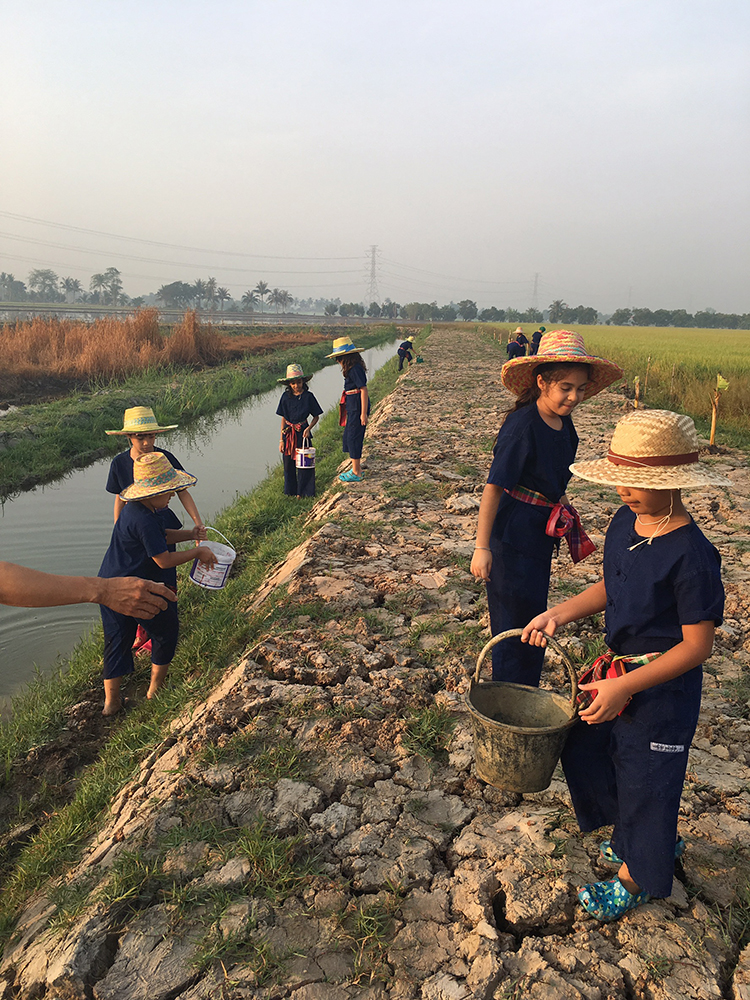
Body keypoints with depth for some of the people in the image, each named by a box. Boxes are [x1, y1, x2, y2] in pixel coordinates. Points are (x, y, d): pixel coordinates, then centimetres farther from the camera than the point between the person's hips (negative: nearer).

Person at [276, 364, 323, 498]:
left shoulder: (308, 396, -7)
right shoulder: (286, 396, 0)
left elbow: (316, 417, 2)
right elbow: (283, 418, 5)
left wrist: (308, 428, -15)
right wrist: (281, 439, 3)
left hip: (302, 433, -2)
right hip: (288, 433, 2)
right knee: (288, 464, 7)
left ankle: (302, 492, 13)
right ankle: (291, 492, 22)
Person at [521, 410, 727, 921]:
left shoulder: (691, 554, -27)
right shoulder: (625, 522, -4)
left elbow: (697, 645, -22)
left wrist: (623, 688, -25)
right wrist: (557, 615, -2)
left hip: (664, 686, -8)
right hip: (619, 670, 8)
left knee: (643, 778, 10)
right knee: (583, 749, 19)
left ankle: (636, 877, 38)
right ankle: (659, 837, 44)